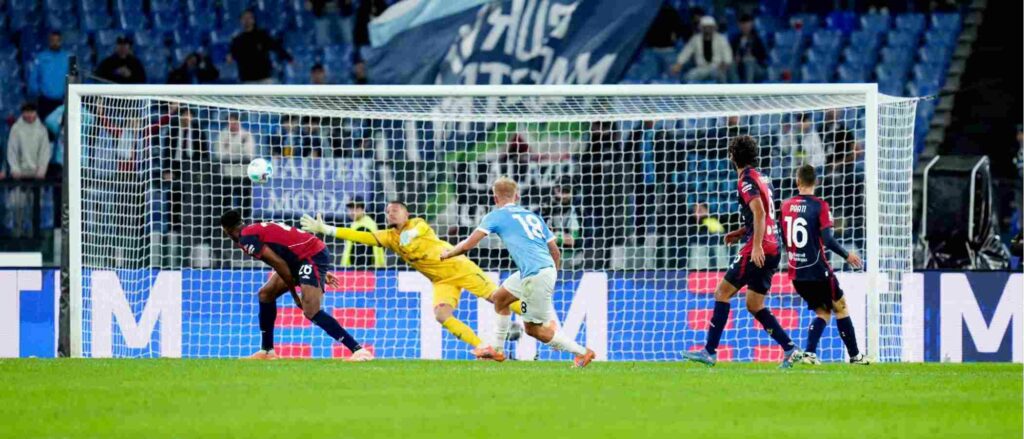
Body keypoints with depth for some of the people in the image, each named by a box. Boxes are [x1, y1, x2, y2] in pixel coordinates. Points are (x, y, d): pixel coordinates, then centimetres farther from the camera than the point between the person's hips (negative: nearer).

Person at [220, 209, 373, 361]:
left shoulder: (246, 238, -10)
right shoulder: (258, 229, 20)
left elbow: (278, 263, -16)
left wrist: (294, 294, -9)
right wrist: (322, 272, 24)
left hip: (313, 256, -10)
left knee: (311, 312, -22)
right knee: (265, 294, 14)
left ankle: (358, 350, -25)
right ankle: (267, 351, 21)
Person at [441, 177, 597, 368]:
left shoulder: (496, 216, 2)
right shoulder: (533, 216, 20)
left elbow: (468, 245, -1)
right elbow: (556, 252, 18)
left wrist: (447, 254, 19)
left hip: (535, 274, -8)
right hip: (547, 269, 8)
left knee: (534, 329, 2)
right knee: (500, 297, 24)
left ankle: (582, 352, 3)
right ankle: (496, 349, 33)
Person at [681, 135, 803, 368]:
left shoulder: (746, 180, -9)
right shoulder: (763, 179, 18)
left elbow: (759, 212, -21)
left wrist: (756, 246, -27)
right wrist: (741, 233, 23)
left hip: (757, 251, -9)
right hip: (772, 250, 9)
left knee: (723, 292, -3)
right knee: (754, 305, 12)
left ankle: (709, 351, -6)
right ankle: (790, 348, 3)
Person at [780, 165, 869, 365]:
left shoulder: (786, 206, 4)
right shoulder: (819, 206, -12)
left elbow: (782, 239, 12)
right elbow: (828, 240, -17)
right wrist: (847, 255, -3)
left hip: (796, 273, 5)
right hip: (818, 271, -5)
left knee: (823, 312, 15)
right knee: (841, 308, 11)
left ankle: (809, 353, -4)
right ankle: (854, 355, 14)